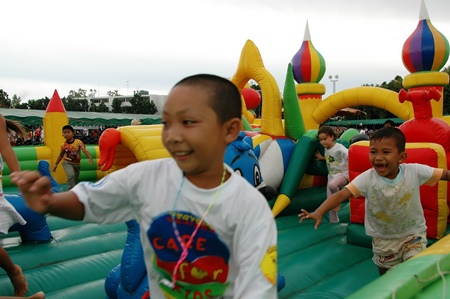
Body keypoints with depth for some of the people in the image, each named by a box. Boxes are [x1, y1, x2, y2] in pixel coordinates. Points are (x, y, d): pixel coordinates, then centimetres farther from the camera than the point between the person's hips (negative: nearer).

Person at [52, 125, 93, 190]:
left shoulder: (78, 142, -14)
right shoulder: (63, 145, -7)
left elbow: (84, 150, -26)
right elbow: (61, 155, 9)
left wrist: (90, 158, -43)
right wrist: (56, 164, 15)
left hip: (77, 164, 1)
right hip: (67, 163, -1)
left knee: (75, 180, 13)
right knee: (71, 175, -28)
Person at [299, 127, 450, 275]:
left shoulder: (415, 171, -20)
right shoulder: (367, 178, -24)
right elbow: (341, 195, -33)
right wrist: (318, 212, -47)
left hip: (413, 234, 0)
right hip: (384, 239, 1)